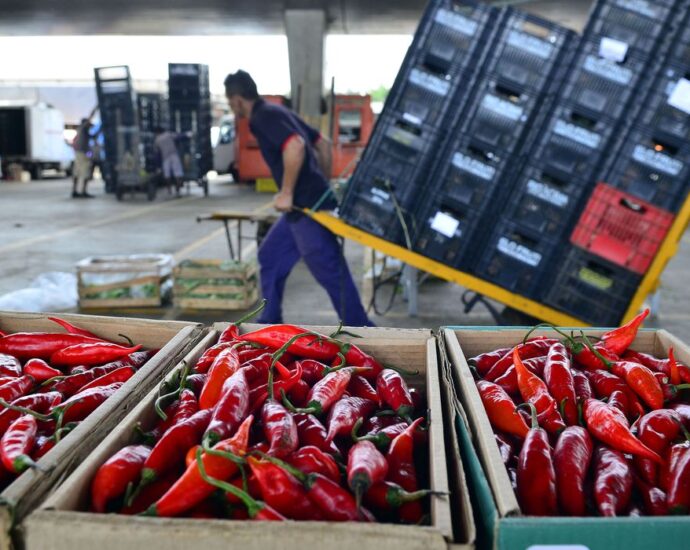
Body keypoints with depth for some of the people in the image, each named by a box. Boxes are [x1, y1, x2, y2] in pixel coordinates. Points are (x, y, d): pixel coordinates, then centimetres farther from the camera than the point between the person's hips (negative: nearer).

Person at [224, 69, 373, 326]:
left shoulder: (263, 116, -11)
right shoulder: (274, 112, 18)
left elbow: (296, 146, -29)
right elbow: (323, 144, 21)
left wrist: (286, 193, -22)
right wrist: (323, 184, 23)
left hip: (309, 207, -10)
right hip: (305, 204, 10)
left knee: (331, 273, -5)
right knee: (270, 256, 20)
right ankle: (270, 322, 28)